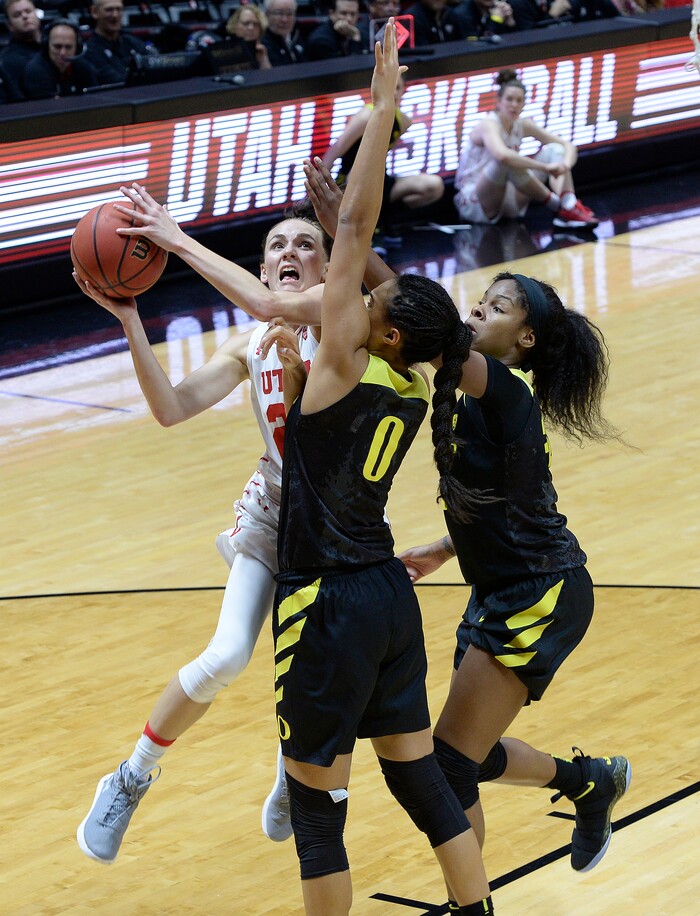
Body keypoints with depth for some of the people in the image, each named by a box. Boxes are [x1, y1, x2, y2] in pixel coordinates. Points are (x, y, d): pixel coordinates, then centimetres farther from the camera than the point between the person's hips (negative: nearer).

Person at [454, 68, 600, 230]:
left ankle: (569, 205, -29)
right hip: (473, 204, -7)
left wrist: (565, 165, -20)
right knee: (507, 161, -37)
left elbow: (567, 145, 4)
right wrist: (545, 167, -37)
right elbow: (502, 155, -41)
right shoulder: (489, 124, -17)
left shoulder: (522, 125, 4)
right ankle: (557, 206, -27)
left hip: (507, 201, 7)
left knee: (554, 149, -4)